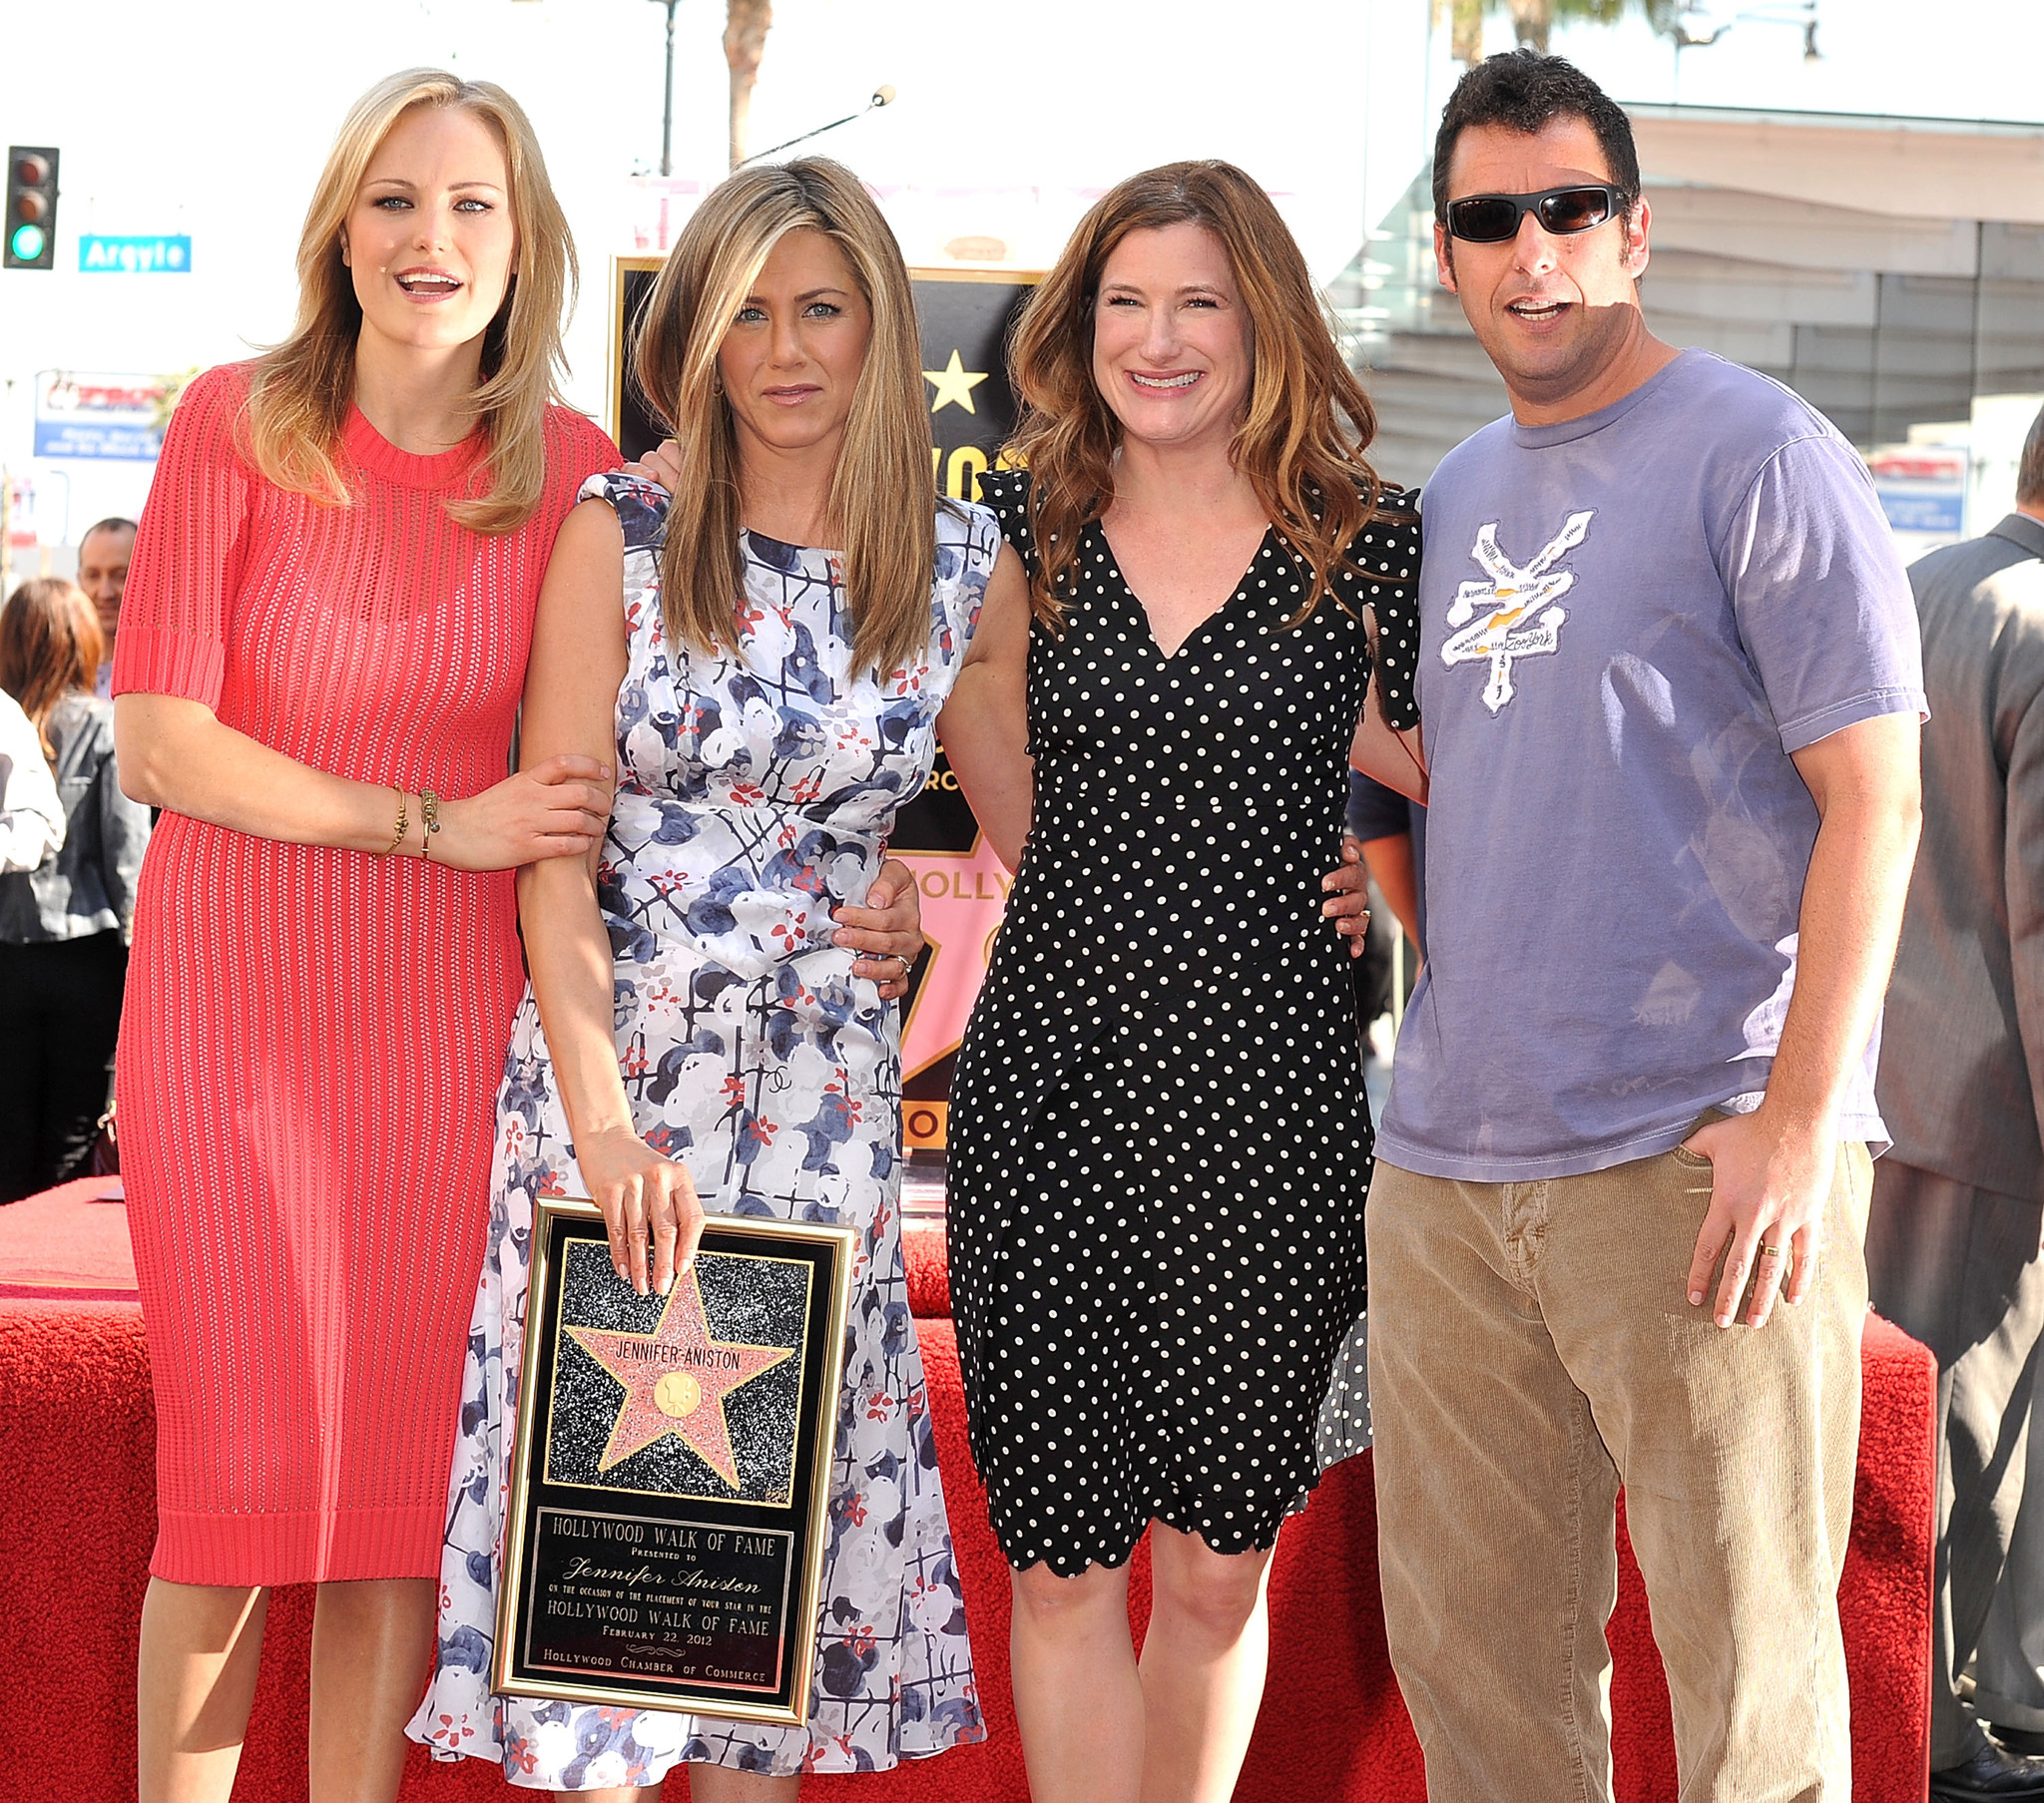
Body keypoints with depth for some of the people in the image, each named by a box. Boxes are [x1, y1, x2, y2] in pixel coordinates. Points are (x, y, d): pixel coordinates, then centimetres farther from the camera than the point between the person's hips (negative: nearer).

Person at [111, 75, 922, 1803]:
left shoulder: (578, 473, 1)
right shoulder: (237, 425, -4)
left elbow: (603, 765, 9)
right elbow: (159, 744, -8)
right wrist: (436, 826, -14)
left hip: (450, 1020, 2)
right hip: (233, 1002, -1)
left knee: (405, 1481, 6)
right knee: (235, 1480, 2)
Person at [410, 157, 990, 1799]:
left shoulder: (964, 564, 4)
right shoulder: (620, 535, -2)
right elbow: (553, 848, -7)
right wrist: (604, 1124, -16)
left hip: (827, 1088, 2)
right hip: (611, 1063, -2)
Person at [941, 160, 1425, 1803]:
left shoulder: (1369, 548, 0)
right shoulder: (1028, 533, 7)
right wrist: (945, 630, 6)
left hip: (1269, 1092, -1)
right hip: (1050, 1069, 1)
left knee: (1220, 1560, 9)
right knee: (1063, 1557, 1)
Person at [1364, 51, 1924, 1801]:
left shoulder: (1756, 455, -5)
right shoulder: (1456, 495, 16)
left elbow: (1872, 803, -11)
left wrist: (1799, 1118, -17)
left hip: (1696, 1160, -7)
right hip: (1446, 1163, 7)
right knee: (1469, 1648, 11)